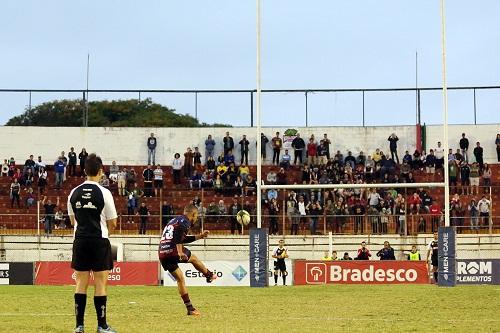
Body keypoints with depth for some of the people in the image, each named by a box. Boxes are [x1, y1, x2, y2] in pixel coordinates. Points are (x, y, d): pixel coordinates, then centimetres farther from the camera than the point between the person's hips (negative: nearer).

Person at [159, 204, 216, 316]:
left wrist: (200, 236, 40)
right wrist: (180, 252, -27)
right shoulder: (184, 221, 0)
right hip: (173, 251, -8)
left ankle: (190, 308, 14)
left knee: (180, 279, 14)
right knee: (193, 258, 20)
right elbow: (178, 235, -20)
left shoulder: (174, 220, 28)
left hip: (162, 254, 8)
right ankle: (209, 275, 40)